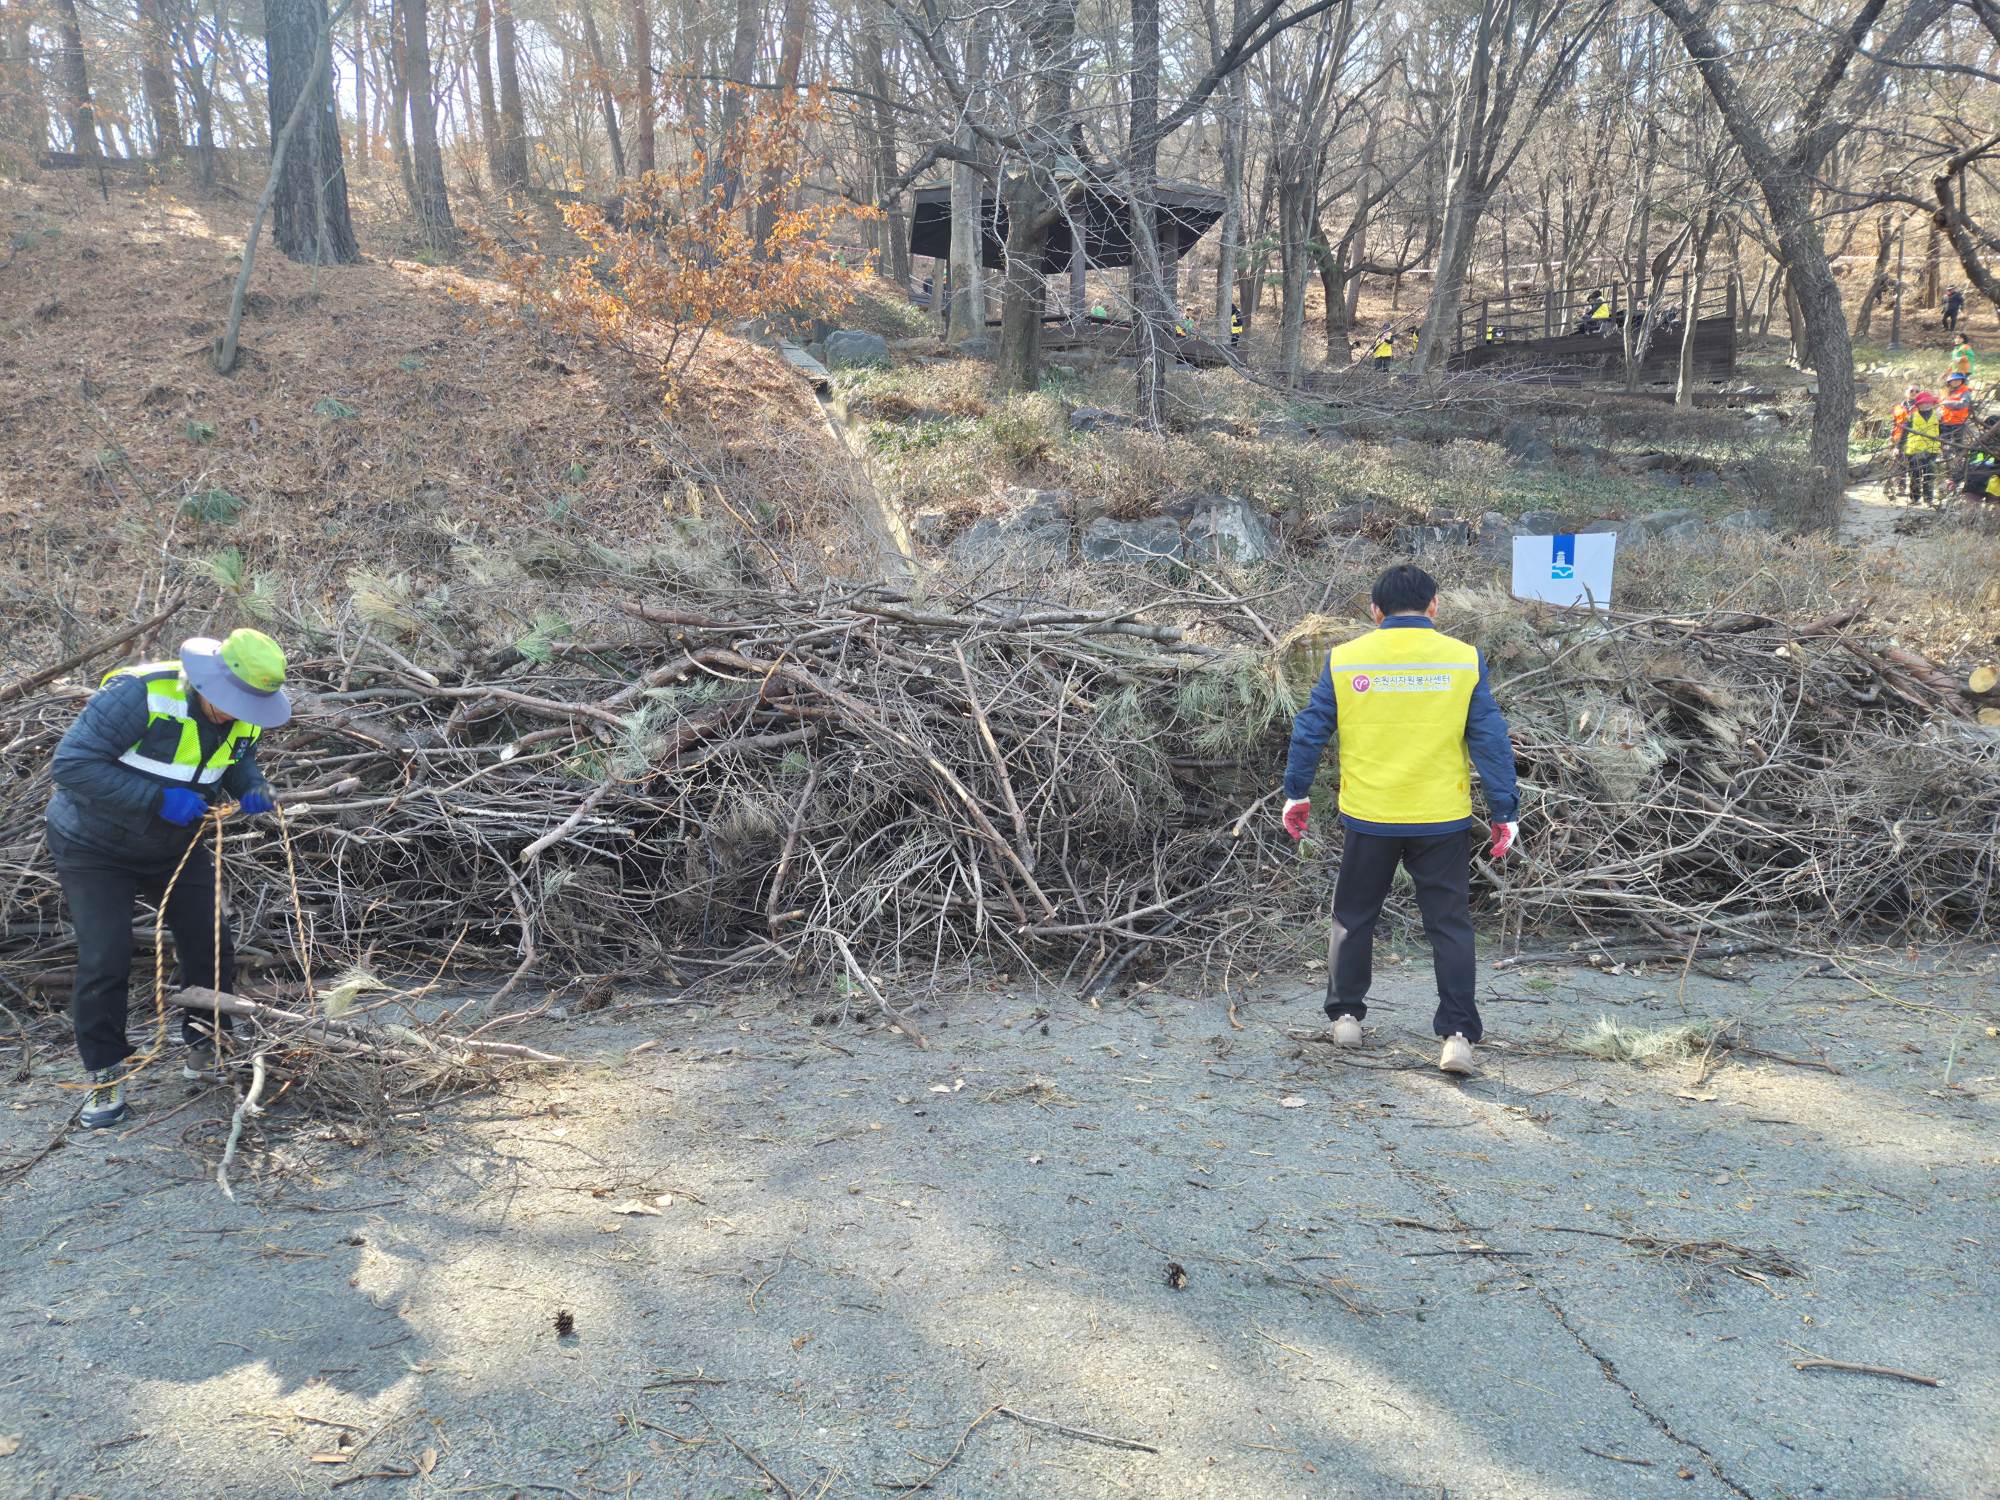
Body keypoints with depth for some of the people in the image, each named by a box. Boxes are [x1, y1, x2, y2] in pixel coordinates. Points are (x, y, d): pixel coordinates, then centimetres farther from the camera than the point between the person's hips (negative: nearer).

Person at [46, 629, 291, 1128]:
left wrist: (252, 787, -15)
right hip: (95, 849, -6)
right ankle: (105, 1074, 10)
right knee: (104, 961, -9)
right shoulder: (138, 695, -33)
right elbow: (70, 763, -33)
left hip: (176, 846, 6)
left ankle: (204, 1048, 26)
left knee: (211, 947, 5)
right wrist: (158, 799, -38)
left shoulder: (242, 717, -11)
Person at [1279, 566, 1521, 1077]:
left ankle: (1346, 1014, 25)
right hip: (1441, 820, 0)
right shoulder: (1464, 660, -4)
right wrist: (1505, 813, 4)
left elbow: (1310, 730, 3)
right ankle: (1458, 1033, 5)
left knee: (1354, 916, 17)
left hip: (1368, 818, 1)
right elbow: (1492, 741, -3)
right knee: (1450, 924, 9)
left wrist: (1297, 793, 15)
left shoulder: (1344, 659, -4)